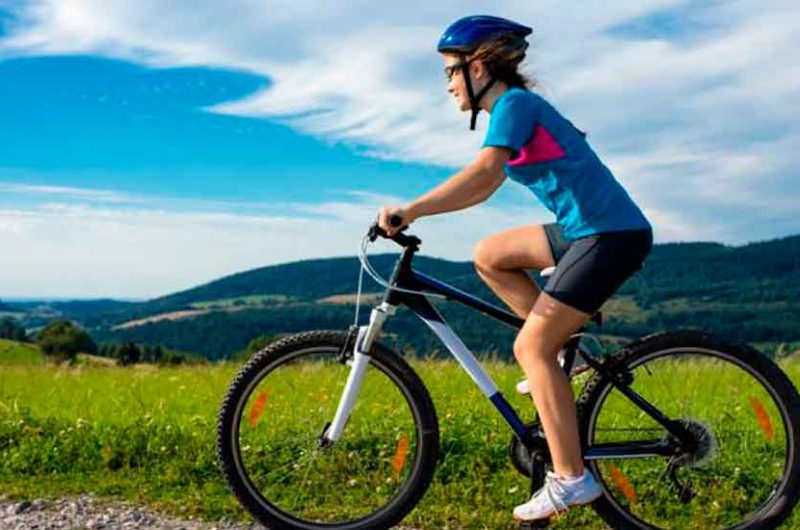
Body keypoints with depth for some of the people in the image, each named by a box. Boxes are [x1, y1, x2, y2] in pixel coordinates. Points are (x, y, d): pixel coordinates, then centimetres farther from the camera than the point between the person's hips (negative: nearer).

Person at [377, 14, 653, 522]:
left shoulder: (515, 103, -9)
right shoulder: (519, 106, 19)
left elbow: (483, 173, -25)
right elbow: (486, 187, 22)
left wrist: (411, 209, -24)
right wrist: (416, 209, 16)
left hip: (612, 233, -9)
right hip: (586, 230, 9)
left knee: (531, 347, -10)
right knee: (490, 255, 13)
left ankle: (571, 480, -8)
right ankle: (562, 353, 13)